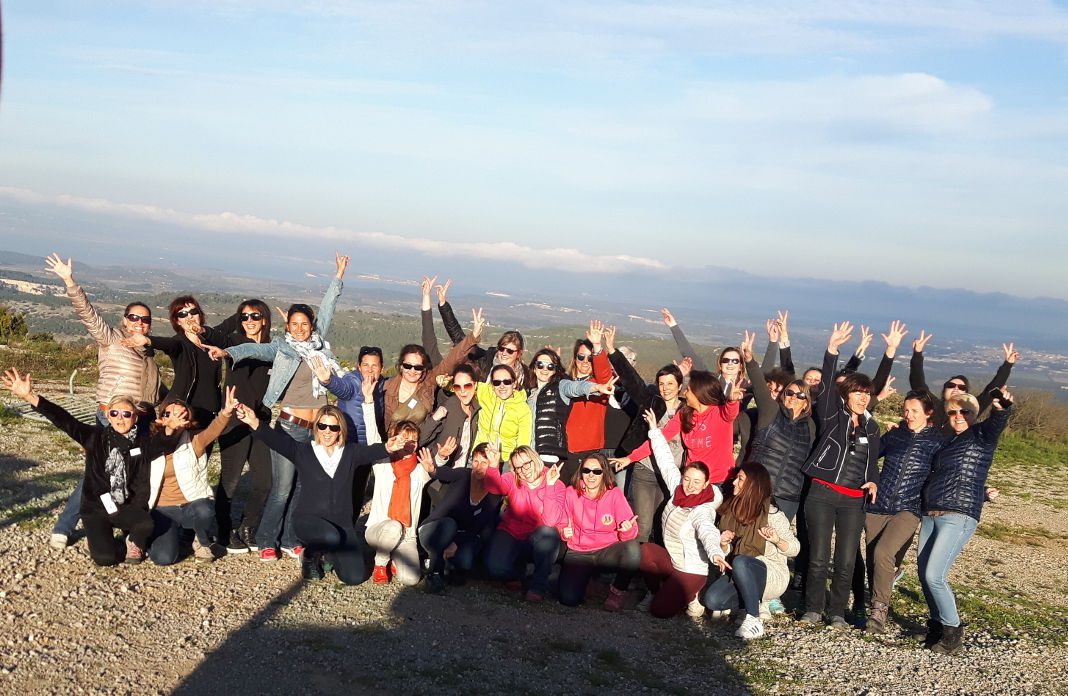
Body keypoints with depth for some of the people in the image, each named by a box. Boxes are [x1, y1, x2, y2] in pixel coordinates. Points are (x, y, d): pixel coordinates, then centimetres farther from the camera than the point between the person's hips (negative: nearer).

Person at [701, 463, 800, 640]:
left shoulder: (772, 514, -12)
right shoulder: (730, 511, 5)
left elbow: (795, 548, -11)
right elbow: (726, 552, 13)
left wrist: (777, 540, -31)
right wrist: (723, 544, -11)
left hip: (772, 576, -6)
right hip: (740, 576, 6)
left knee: (740, 561, -36)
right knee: (711, 599, -19)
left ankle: (753, 619, -28)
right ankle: (757, 603, 4)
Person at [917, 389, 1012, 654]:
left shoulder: (981, 435, 0)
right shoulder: (946, 441, 18)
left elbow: (997, 424, -23)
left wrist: (1002, 409, -47)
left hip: (959, 516, -7)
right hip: (930, 514, 7)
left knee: (934, 575, -14)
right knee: (923, 574, 8)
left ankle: (953, 630, 4)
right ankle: (937, 623, 26)